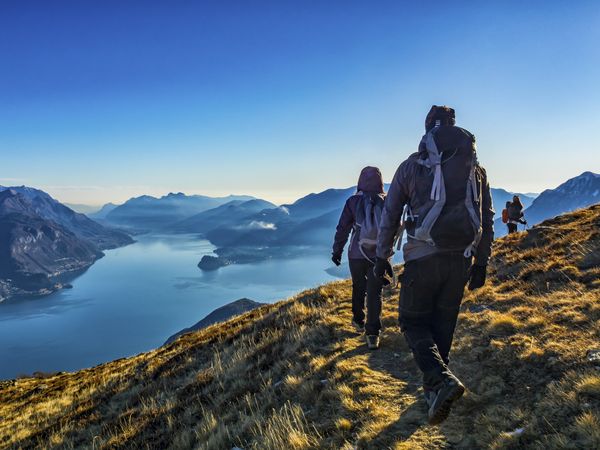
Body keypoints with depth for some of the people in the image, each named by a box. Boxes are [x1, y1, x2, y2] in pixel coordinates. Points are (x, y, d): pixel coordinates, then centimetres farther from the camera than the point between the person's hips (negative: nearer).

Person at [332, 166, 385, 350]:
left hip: (357, 254, 0)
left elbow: (342, 228, 0)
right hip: (379, 255, 0)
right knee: (374, 293, 2)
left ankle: (358, 321, 37)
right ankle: (372, 334, -2)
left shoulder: (353, 201, -4)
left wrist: (337, 251, 10)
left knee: (358, 287, 21)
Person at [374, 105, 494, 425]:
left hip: (422, 258, -3)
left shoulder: (412, 165, 1)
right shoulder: (476, 168, 11)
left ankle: (442, 380, -13)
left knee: (413, 321, 8)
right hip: (461, 260, 4)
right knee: (443, 324, 16)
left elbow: (390, 215, 2)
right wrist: (481, 263, 18)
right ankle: (433, 386, 28)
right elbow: (487, 219, 12)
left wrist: (382, 256, 11)